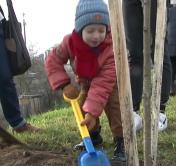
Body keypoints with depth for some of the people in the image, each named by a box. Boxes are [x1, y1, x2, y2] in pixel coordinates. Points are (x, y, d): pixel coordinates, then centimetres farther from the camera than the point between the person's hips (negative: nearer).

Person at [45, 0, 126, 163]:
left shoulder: (111, 48, -41)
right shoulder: (70, 42, -30)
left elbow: (103, 82, -43)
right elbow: (53, 60, -17)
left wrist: (93, 112, -47)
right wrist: (64, 83, -29)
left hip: (109, 81, -4)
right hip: (86, 81, 5)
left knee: (113, 105, -24)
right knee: (82, 105, 4)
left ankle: (121, 142, -15)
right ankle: (93, 136, 26)